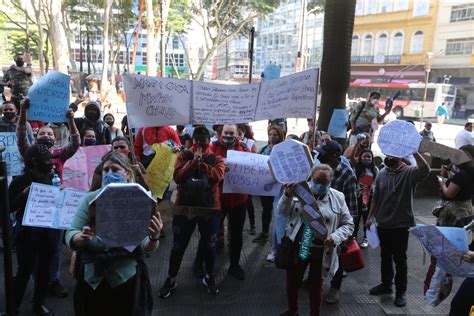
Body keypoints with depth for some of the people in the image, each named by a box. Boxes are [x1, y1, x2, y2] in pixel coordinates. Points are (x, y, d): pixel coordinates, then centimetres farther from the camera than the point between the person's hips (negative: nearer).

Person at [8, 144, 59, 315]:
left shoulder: (51, 179, 2)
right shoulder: (20, 181, -8)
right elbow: (10, 207, -7)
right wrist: (25, 194, -20)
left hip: (49, 232, 4)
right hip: (27, 233, -3)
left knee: (44, 270, 13)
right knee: (25, 271, 4)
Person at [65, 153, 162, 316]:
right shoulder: (91, 198, -2)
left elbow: (145, 248, -9)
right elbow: (69, 236, -6)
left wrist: (154, 238, -31)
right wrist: (82, 238, -28)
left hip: (128, 279, -1)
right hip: (92, 279, 2)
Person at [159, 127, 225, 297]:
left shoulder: (216, 159, 1)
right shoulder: (184, 156, 2)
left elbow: (217, 176, -19)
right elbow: (177, 177, -13)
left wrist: (201, 163, -19)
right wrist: (193, 161, -19)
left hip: (210, 208, 0)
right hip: (184, 207, 0)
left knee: (209, 245, 12)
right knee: (179, 245, 9)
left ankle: (209, 277, 34)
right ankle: (171, 280, 27)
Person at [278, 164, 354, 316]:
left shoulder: (338, 198, -2)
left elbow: (348, 224, 3)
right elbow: (283, 212, -6)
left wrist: (336, 236, -16)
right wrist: (288, 195, -25)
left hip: (322, 252, -1)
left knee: (316, 286, 16)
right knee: (292, 283, 17)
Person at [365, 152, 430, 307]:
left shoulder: (409, 172, -12)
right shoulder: (381, 173, 4)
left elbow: (425, 170, -35)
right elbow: (375, 198, 9)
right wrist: (370, 216, 9)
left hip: (401, 224, -5)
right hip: (383, 223, 5)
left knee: (399, 259, 7)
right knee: (385, 256, 18)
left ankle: (401, 291, 23)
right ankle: (386, 284, 35)